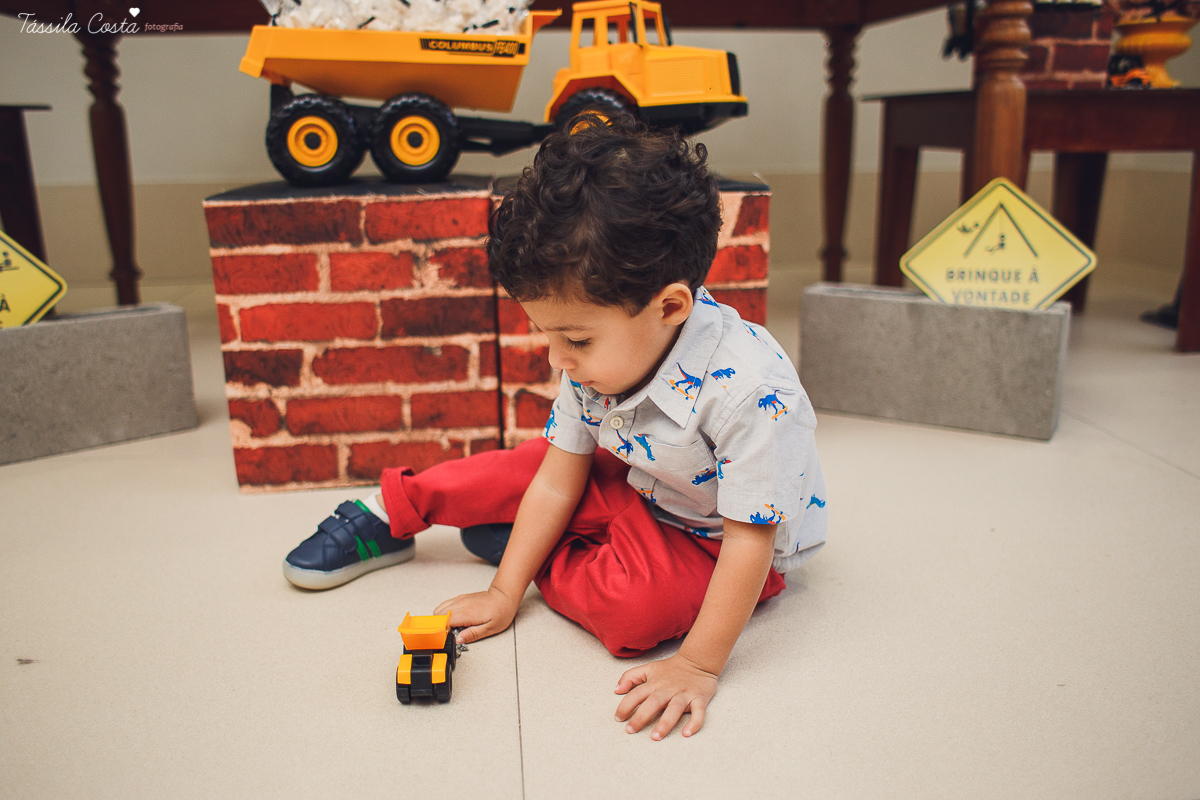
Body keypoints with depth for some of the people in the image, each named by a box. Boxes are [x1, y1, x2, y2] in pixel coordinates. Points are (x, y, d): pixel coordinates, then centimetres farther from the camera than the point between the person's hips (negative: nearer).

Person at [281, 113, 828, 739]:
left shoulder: (751, 394, -39)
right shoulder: (602, 354, -17)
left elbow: (750, 540, -32)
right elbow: (558, 482, -10)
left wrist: (698, 667, -31)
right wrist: (505, 592, -8)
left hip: (716, 544, -5)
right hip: (639, 485, 6)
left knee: (638, 604, -30)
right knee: (530, 466, -5)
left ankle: (524, 546, -2)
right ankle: (388, 514, 18)